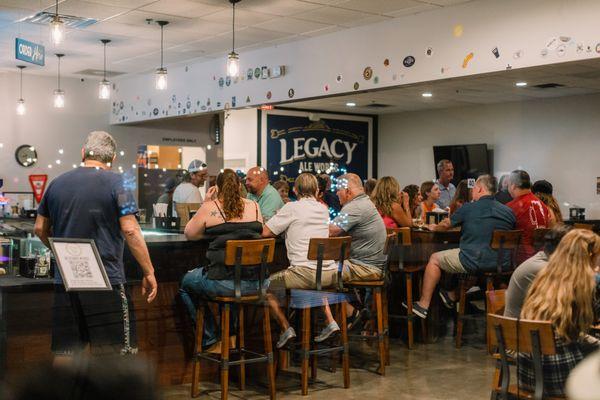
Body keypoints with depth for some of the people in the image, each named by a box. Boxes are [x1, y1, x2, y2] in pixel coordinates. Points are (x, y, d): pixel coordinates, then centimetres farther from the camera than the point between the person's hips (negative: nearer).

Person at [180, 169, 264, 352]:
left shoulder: (210, 208, -4)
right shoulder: (254, 206, 6)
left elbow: (189, 234, 10)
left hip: (223, 284, -4)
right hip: (255, 284, 5)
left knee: (187, 283, 25)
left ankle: (211, 342, 26)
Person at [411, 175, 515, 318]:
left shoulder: (468, 208, -7)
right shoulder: (508, 211, 5)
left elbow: (446, 225, 9)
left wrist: (434, 227, 32)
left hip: (474, 261, -6)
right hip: (500, 263, 6)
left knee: (435, 259, 14)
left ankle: (424, 305, 15)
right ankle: (452, 296, 42)